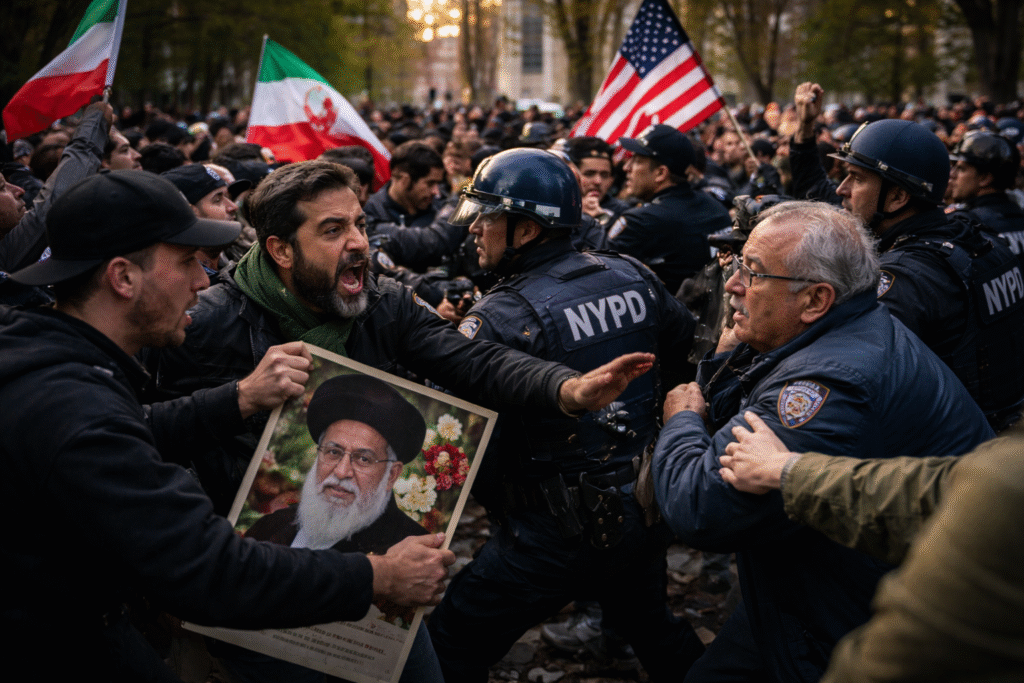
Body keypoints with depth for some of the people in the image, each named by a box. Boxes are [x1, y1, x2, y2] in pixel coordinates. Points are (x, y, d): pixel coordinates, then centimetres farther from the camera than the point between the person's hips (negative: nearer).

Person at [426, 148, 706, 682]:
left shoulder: (502, 319, -20)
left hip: (559, 535, -7)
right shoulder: (633, 277, -1)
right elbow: (688, 350, 15)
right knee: (653, 627, 30)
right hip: (647, 510, 7)